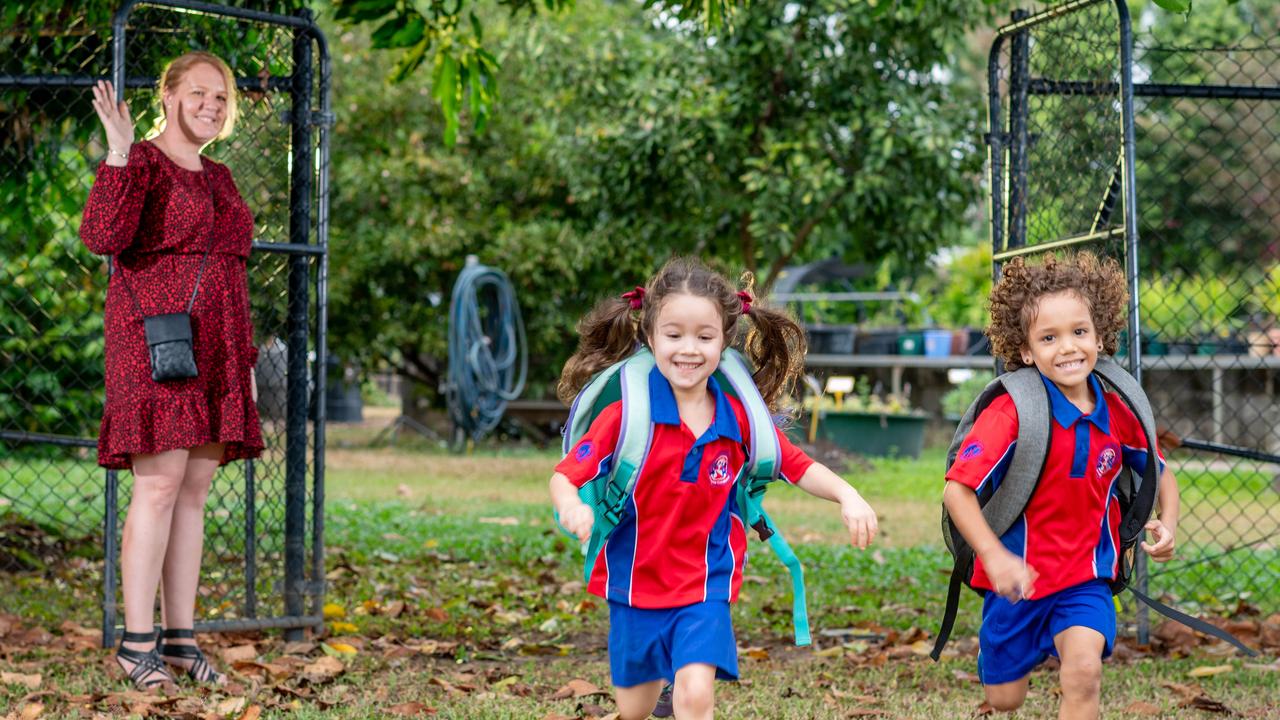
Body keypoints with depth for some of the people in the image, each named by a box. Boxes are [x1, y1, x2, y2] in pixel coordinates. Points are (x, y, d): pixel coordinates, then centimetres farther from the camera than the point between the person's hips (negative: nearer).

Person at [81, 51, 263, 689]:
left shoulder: (218, 180, 20)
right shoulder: (139, 164, -3)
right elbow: (103, 236, -21)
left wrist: (244, 360, 17)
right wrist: (120, 152, -25)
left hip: (211, 354, 7)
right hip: (155, 343, -7)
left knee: (194, 491, 5)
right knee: (160, 486, -13)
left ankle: (179, 638, 8)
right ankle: (136, 643, -11)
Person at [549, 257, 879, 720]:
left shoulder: (740, 418, -6)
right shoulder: (626, 414, -15)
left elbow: (798, 467, 3)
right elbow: (564, 477, -17)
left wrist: (848, 496, -14)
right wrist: (572, 504, -40)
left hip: (705, 588, 0)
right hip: (634, 585, 0)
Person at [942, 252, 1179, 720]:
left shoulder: (1117, 415, -5)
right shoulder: (1011, 413, -19)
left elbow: (1160, 475, 14)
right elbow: (957, 489, -25)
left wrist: (1167, 525, -6)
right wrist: (993, 556, -37)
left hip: (1085, 577, 2)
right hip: (1019, 577, -2)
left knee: (1084, 672, -22)